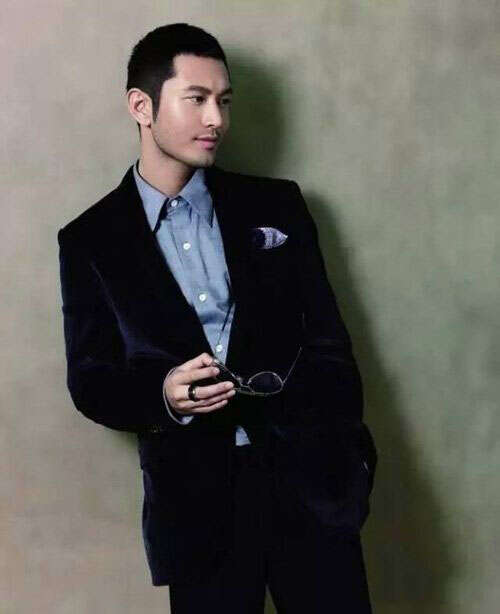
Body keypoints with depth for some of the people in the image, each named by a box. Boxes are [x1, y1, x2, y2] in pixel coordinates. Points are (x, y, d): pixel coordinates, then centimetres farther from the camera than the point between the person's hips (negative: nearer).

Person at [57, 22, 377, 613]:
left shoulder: (276, 205, 8)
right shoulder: (90, 240, 3)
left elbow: (330, 343, 9)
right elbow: (89, 382, 3)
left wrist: (352, 455, 5)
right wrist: (162, 394, -17)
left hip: (309, 477, 2)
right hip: (196, 498, -1)